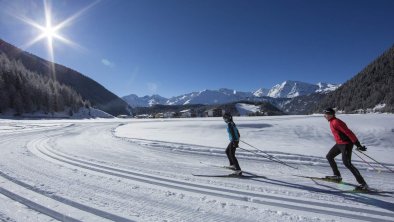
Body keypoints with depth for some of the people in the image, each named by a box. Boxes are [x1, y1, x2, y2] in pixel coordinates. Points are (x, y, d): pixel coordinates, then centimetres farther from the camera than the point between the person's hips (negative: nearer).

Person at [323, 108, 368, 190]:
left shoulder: (335, 122, -20)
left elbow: (348, 132, -24)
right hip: (339, 144, 10)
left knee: (347, 163, -13)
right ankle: (337, 176, 25)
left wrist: (358, 144, -25)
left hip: (346, 144, -10)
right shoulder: (332, 122, 10)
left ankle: (363, 184, -4)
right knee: (329, 156, 15)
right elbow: (344, 130, 21)